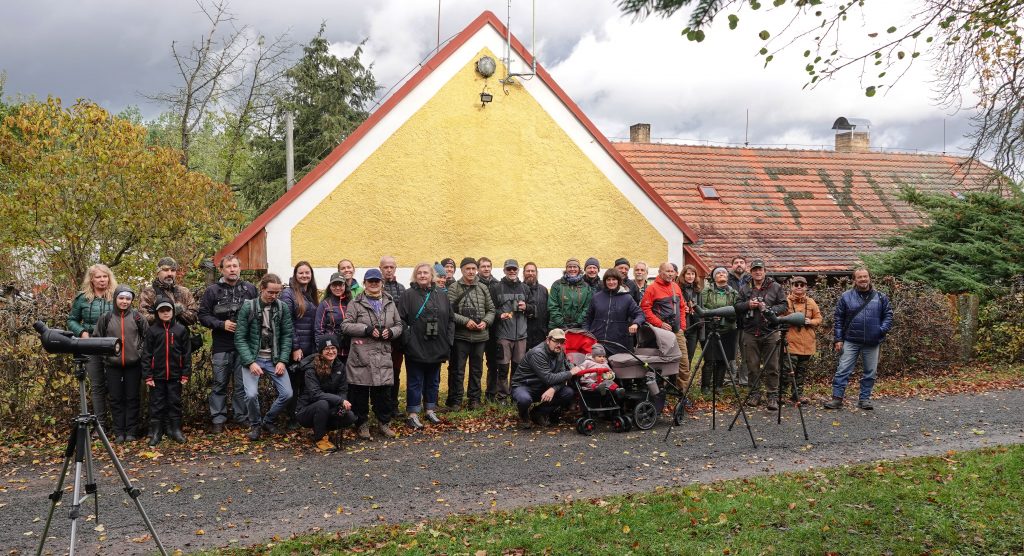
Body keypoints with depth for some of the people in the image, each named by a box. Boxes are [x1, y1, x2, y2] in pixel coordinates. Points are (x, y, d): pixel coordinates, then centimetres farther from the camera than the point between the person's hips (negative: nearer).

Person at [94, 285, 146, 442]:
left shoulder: (137, 317, 0)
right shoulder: (106, 318, 1)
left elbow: (147, 336, 5)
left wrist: (140, 351, -1)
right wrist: (105, 354, 3)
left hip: (133, 365, -1)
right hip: (113, 365, 1)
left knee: (132, 398, 4)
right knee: (116, 399, 5)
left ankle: (131, 432, 10)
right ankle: (119, 432, 12)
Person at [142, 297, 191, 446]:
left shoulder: (181, 330, 1)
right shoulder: (152, 330, 0)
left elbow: (187, 353, 2)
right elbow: (146, 354, 0)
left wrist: (186, 374, -1)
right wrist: (148, 376, -5)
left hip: (175, 375, 0)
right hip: (157, 375, 0)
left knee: (175, 403, 8)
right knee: (156, 404, 5)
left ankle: (175, 430, 18)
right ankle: (155, 432, 12)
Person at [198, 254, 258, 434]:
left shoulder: (250, 289, 5)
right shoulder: (213, 290, 1)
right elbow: (203, 316, 0)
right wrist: (222, 324, -12)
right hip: (221, 346, -1)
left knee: (242, 384, 7)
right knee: (220, 384, 6)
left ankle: (242, 417, 17)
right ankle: (218, 419, 13)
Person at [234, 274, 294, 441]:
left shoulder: (283, 307, -2)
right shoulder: (248, 307, -8)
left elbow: (287, 336, 1)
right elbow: (240, 338, -8)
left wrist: (283, 361, -9)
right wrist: (251, 362, -16)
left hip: (274, 359, 2)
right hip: (253, 358, -2)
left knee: (287, 393, -7)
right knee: (251, 394, -19)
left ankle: (268, 420, 20)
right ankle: (255, 425, 10)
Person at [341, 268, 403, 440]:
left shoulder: (390, 303, 15)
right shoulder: (356, 303, 2)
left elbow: (399, 325, 19)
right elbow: (345, 325, -4)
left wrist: (391, 332, -4)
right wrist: (366, 329, -15)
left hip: (383, 355, 3)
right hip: (361, 355, -3)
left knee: (383, 391, 6)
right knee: (360, 392, 1)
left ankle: (384, 423, 20)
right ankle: (362, 424, 13)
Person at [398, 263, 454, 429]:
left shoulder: (442, 295, 7)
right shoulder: (408, 295, -5)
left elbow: (451, 319, 10)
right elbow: (401, 320, -9)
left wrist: (448, 340, 4)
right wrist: (408, 339, -16)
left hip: (437, 348, 4)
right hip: (416, 349, -4)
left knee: (433, 381, 15)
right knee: (415, 382, 3)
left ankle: (430, 410, 28)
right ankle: (412, 414, 10)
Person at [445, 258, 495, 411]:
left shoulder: (483, 288, 8)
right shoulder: (454, 288, -3)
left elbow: (491, 310, 12)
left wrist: (485, 322, -6)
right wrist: (465, 321, -18)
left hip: (480, 335, 4)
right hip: (460, 335, -4)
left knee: (477, 369, 12)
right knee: (457, 369, 2)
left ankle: (474, 398, 23)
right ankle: (455, 400, 10)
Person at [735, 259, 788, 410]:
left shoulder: (775, 287, 5)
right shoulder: (744, 288, 11)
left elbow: (783, 305, 2)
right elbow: (737, 307, 10)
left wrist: (769, 309, -14)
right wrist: (747, 304, -10)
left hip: (770, 332, -2)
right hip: (750, 333, 2)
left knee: (772, 366, -3)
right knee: (752, 366, 6)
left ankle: (773, 396, 2)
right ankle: (755, 394, 17)